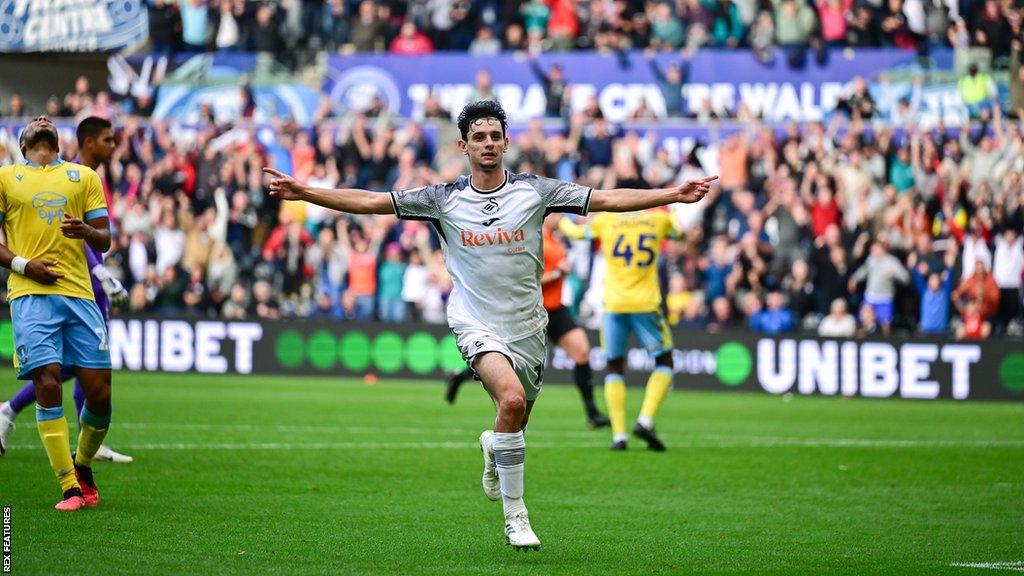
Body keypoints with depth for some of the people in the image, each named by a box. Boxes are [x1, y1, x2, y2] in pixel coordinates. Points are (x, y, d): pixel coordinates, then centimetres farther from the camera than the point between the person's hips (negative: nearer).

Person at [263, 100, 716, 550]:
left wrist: (674, 194, -12)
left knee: (515, 424, 12)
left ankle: (492, 448, 53)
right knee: (511, 399, -28)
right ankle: (515, 516, -15)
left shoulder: (534, 191, -1)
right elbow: (370, 202, -3)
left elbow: (607, 199, -4)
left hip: (526, 325, 3)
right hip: (476, 324, -3)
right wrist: (302, 192, -12)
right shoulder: (444, 199, -2)